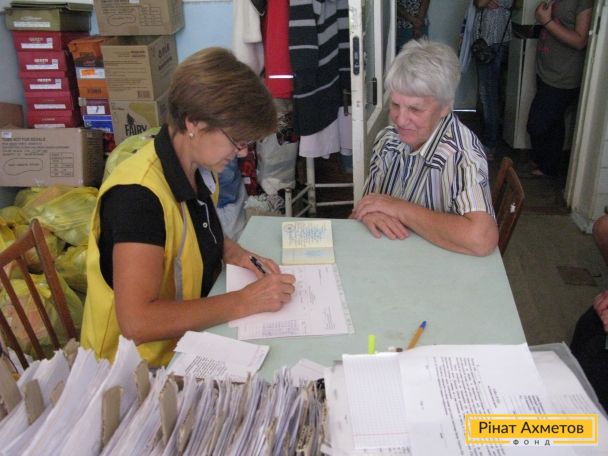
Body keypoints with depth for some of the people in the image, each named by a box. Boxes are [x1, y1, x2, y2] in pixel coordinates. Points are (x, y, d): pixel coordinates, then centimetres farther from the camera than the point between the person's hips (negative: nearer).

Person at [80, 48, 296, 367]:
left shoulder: (199, 169, -1)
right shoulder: (138, 194, -26)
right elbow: (136, 321, -31)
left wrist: (230, 251, -1)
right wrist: (243, 302, -25)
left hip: (188, 338, 8)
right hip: (142, 366, -7)